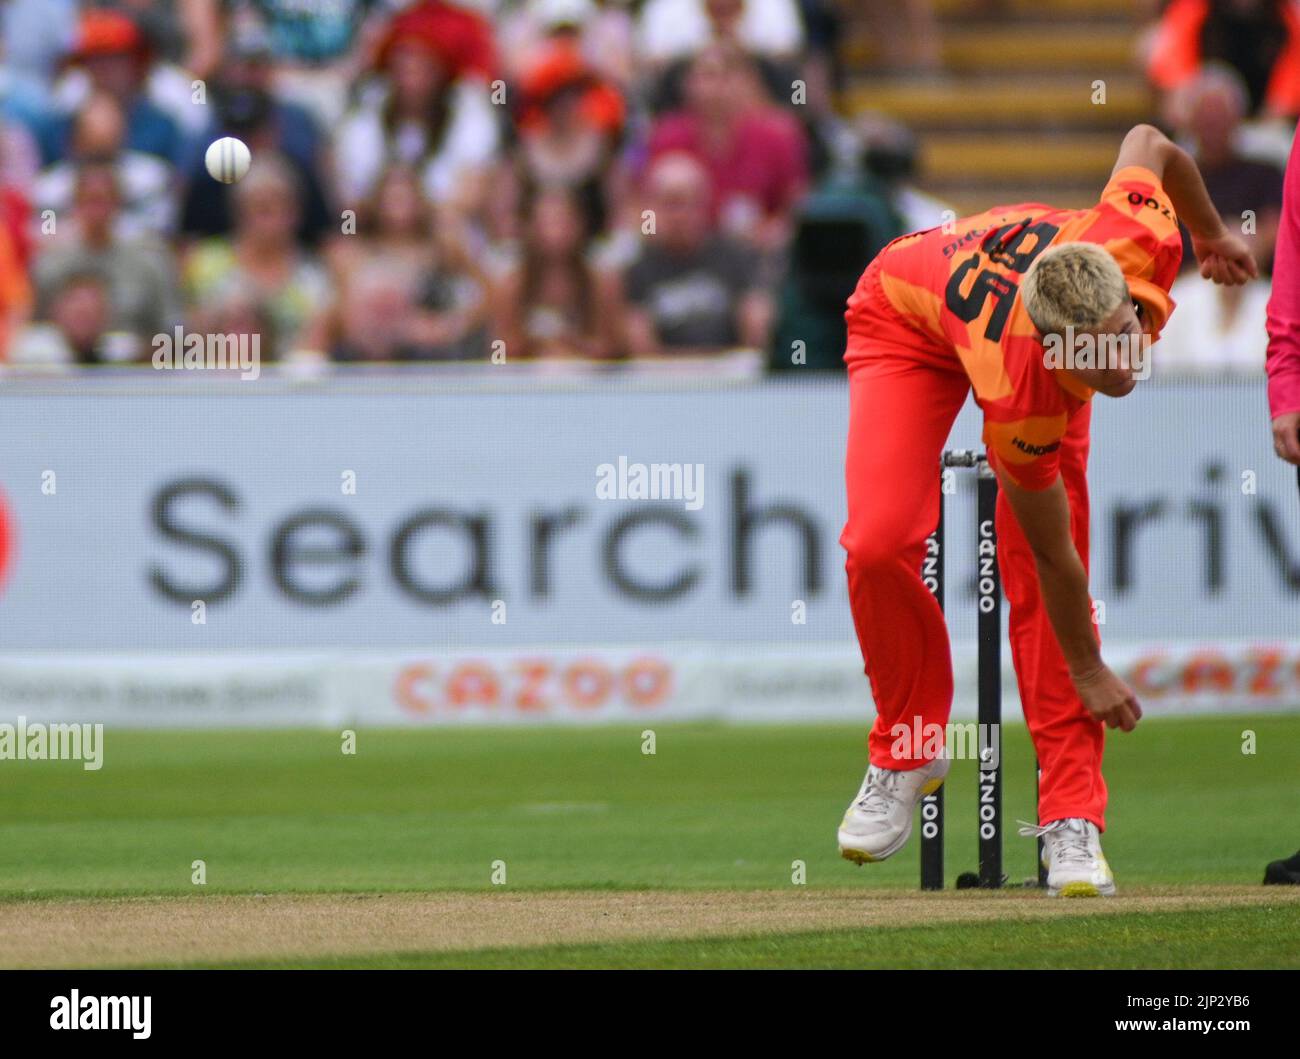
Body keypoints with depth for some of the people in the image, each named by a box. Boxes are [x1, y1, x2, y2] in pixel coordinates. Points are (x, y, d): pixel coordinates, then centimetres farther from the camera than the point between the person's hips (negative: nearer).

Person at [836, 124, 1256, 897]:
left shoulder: (1143, 241, -39)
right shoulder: (1021, 397, -44)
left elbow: (1148, 143, -13)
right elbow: (1052, 550, -27)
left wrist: (1212, 232, 6)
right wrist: (1086, 670, -13)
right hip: (908, 313, -4)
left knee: (1032, 574, -8)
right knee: (881, 543, -23)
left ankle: (1072, 819, -7)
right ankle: (908, 753, 4)